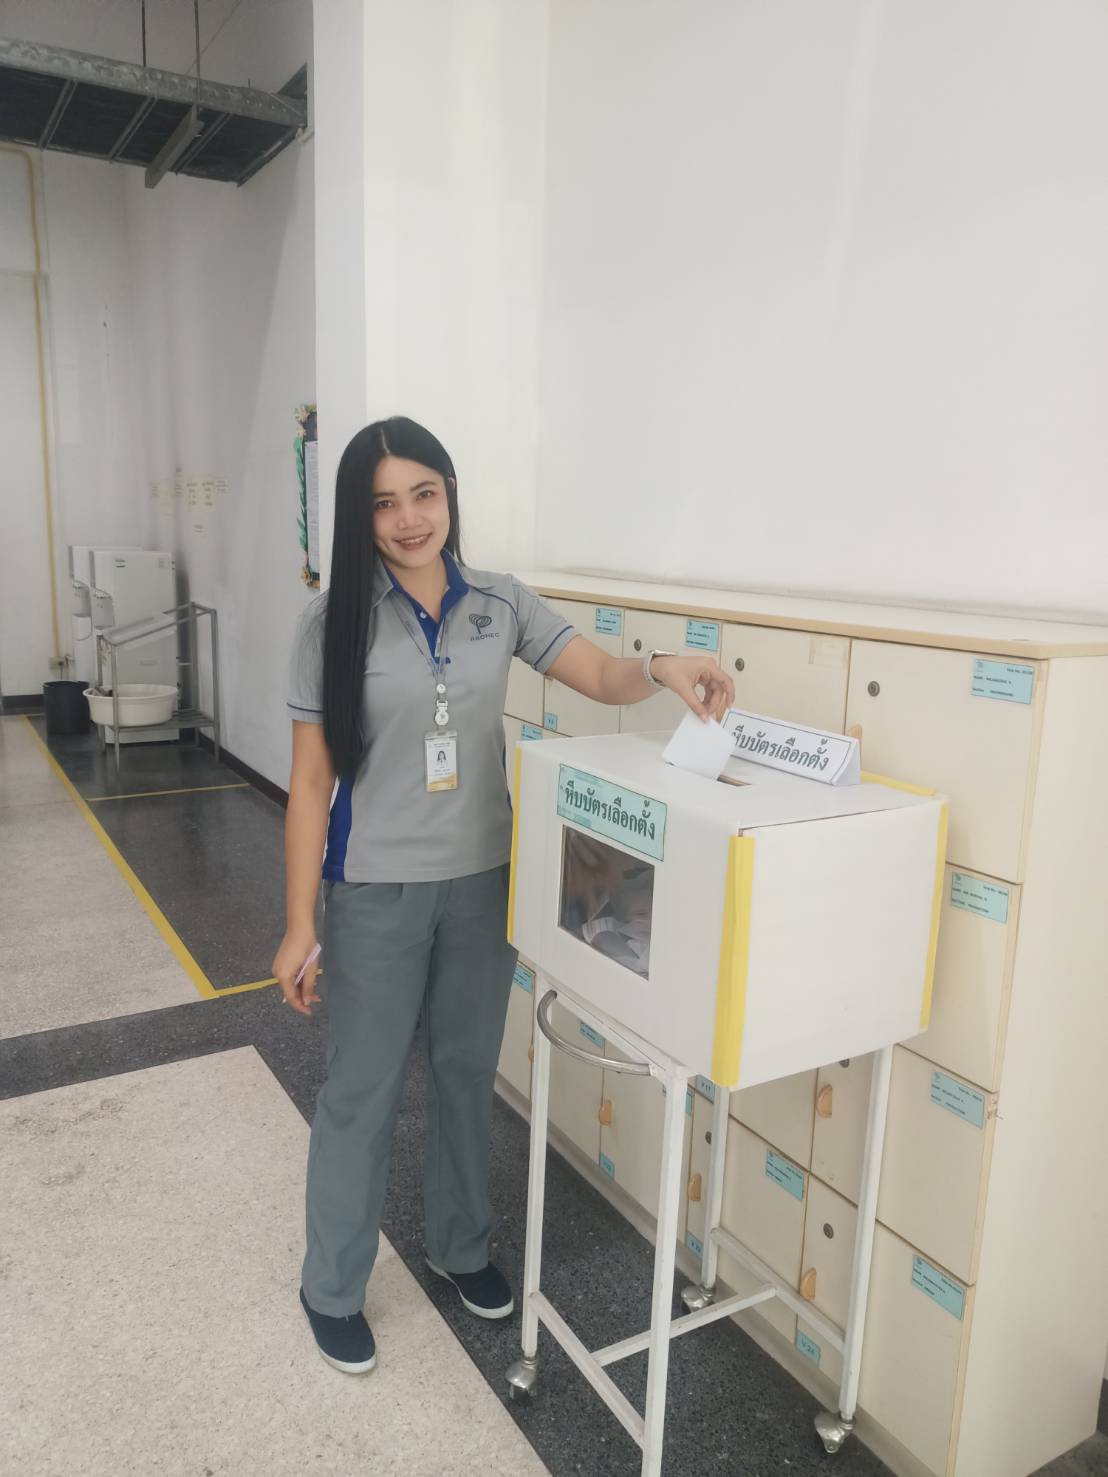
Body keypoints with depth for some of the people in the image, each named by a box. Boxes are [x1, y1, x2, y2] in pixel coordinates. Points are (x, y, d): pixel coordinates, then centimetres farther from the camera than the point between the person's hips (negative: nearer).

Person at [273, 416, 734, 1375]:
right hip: (375, 894, -3)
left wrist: (662, 668, -26)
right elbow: (311, 782, -7)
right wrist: (299, 926, -8)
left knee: (469, 1074, 19)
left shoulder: (502, 605, -1)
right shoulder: (334, 624, -9)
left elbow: (601, 676, -2)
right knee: (362, 1092, 11)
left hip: (484, 882, 3)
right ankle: (332, 1289, 34)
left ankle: (460, 1246, 43)